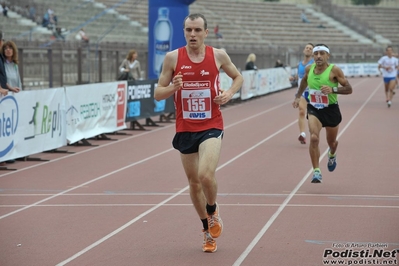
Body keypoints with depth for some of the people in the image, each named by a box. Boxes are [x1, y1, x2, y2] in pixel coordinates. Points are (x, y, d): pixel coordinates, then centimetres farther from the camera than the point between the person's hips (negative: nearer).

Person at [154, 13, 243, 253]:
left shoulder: (218, 55, -3)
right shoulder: (173, 58, -3)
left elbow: (238, 77, 14)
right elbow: (158, 94, 2)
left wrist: (229, 93, -6)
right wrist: (173, 87, -19)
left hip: (211, 127, -2)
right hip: (185, 129, 2)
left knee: (206, 175, -22)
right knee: (194, 182, 11)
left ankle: (213, 210, 11)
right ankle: (208, 230, 31)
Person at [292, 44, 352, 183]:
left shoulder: (334, 70, -15)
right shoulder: (309, 69, -3)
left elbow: (349, 89, -14)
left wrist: (333, 89, -29)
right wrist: (298, 96, 20)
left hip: (331, 110, -1)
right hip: (314, 109, 1)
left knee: (331, 142, 17)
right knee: (314, 138, -23)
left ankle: (332, 155, 56)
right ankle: (316, 171, -15)